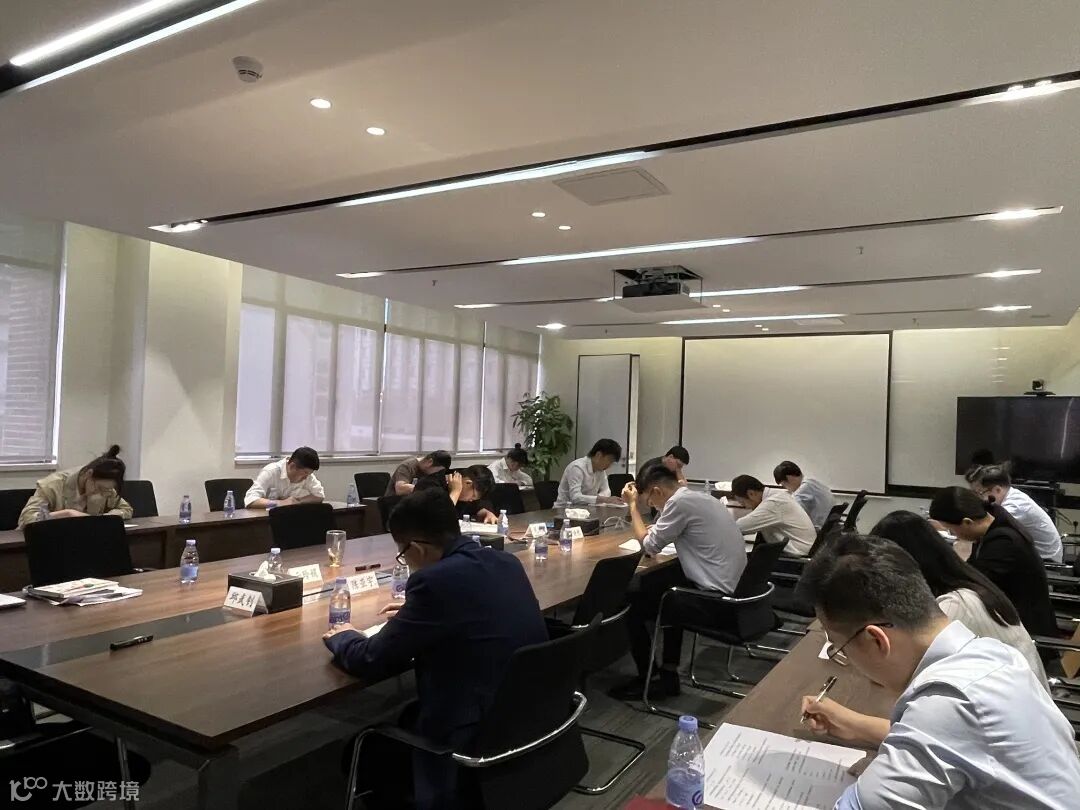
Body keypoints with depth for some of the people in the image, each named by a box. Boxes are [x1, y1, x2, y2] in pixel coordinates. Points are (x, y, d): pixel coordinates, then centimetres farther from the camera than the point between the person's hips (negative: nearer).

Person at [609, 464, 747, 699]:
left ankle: (645, 679, 18)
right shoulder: (701, 497, 12)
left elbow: (649, 547, -7)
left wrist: (633, 505, 2)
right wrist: (657, 531, 11)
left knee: (631, 599, 3)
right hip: (732, 589, 9)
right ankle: (668, 674, 25)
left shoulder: (679, 502, -15)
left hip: (715, 599, -9)